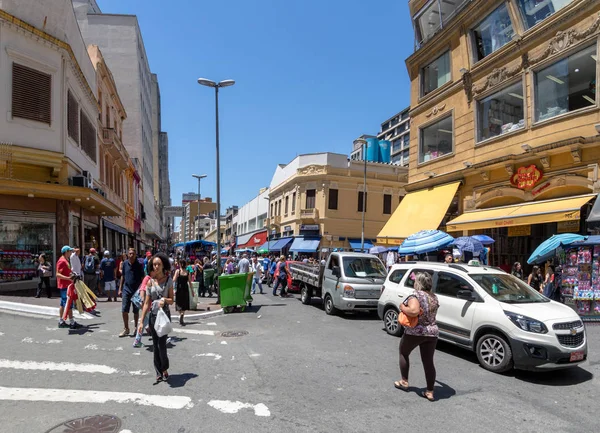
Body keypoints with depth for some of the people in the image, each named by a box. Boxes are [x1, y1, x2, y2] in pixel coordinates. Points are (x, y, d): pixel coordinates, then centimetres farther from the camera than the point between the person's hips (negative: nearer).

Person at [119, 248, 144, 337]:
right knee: (124, 310, 0)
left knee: (136, 311, 9)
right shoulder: (125, 263, 2)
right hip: (126, 290, 2)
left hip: (136, 290, -2)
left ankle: (136, 327, 25)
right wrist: (120, 289, 9)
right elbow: (123, 276, 11)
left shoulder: (139, 264, -6)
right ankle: (126, 329, 13)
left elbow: (142, 278, -3)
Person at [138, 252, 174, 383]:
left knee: (162, 344, -5)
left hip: (164, 315, -2)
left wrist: (164, 300, -23)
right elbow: (146, 303, 4)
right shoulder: (150, 282, 3)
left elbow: (172, 301, -1)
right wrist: (141, 321, 1)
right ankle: (159, 372, 20)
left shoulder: (168, 280, -2)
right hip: (153, 315, 3)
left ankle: (165, 369, 18)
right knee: (155, 345, 7)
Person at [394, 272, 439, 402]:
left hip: (414, 332, -5)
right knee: (428, 361, 10)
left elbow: (414, 311, -34)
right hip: (432, 332, 6)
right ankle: (430, 392, 12)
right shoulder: (434, 297, 8)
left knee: (403, 353, 18)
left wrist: (402, 307, -19)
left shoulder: (415, 296, -17)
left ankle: (404, 382, 25)